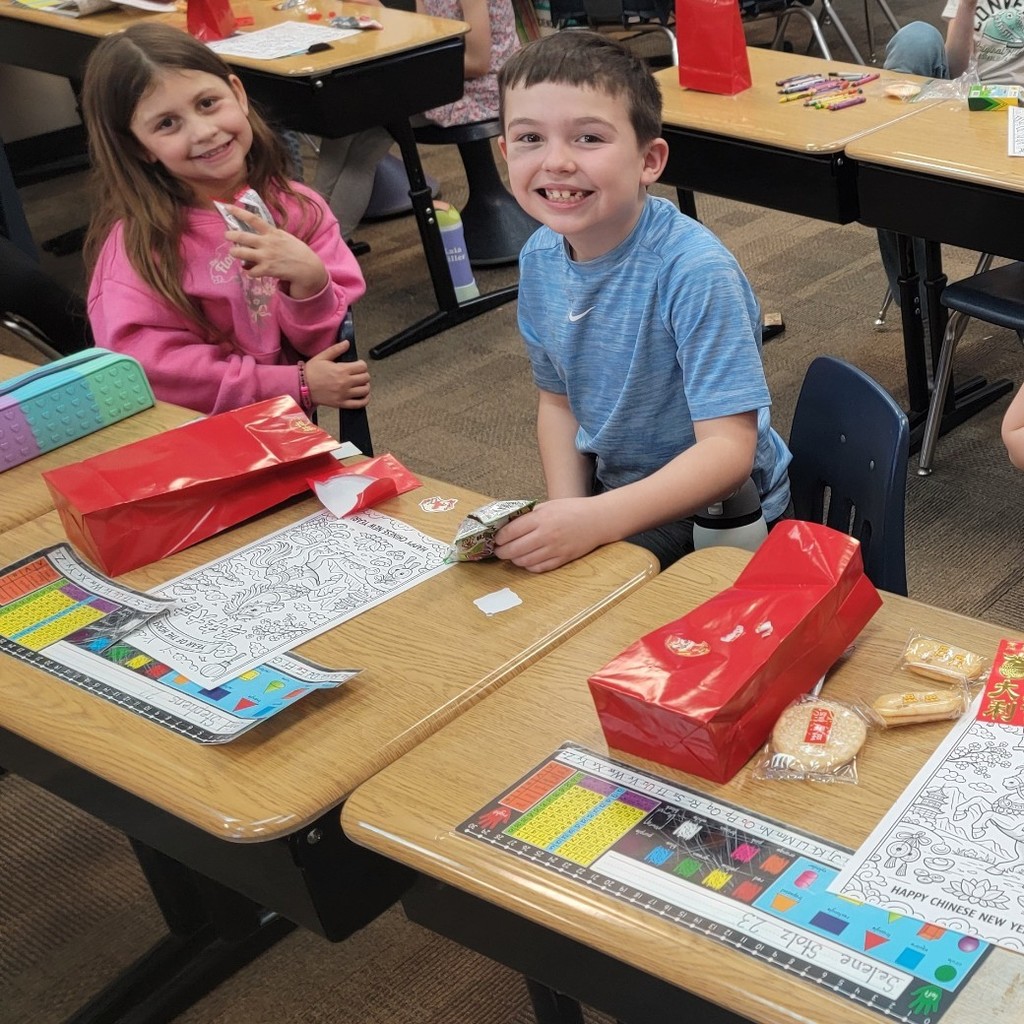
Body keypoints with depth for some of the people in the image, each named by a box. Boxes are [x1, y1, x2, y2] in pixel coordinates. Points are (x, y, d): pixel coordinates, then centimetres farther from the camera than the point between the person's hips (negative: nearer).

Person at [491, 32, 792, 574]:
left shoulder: (694, 270, -26)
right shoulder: (539, 259, -6)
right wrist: (565, 510, -9)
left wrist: (594, 521, -37)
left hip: (723, 508, -6)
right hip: (612, 489, 6)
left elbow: (729, 450, -28)